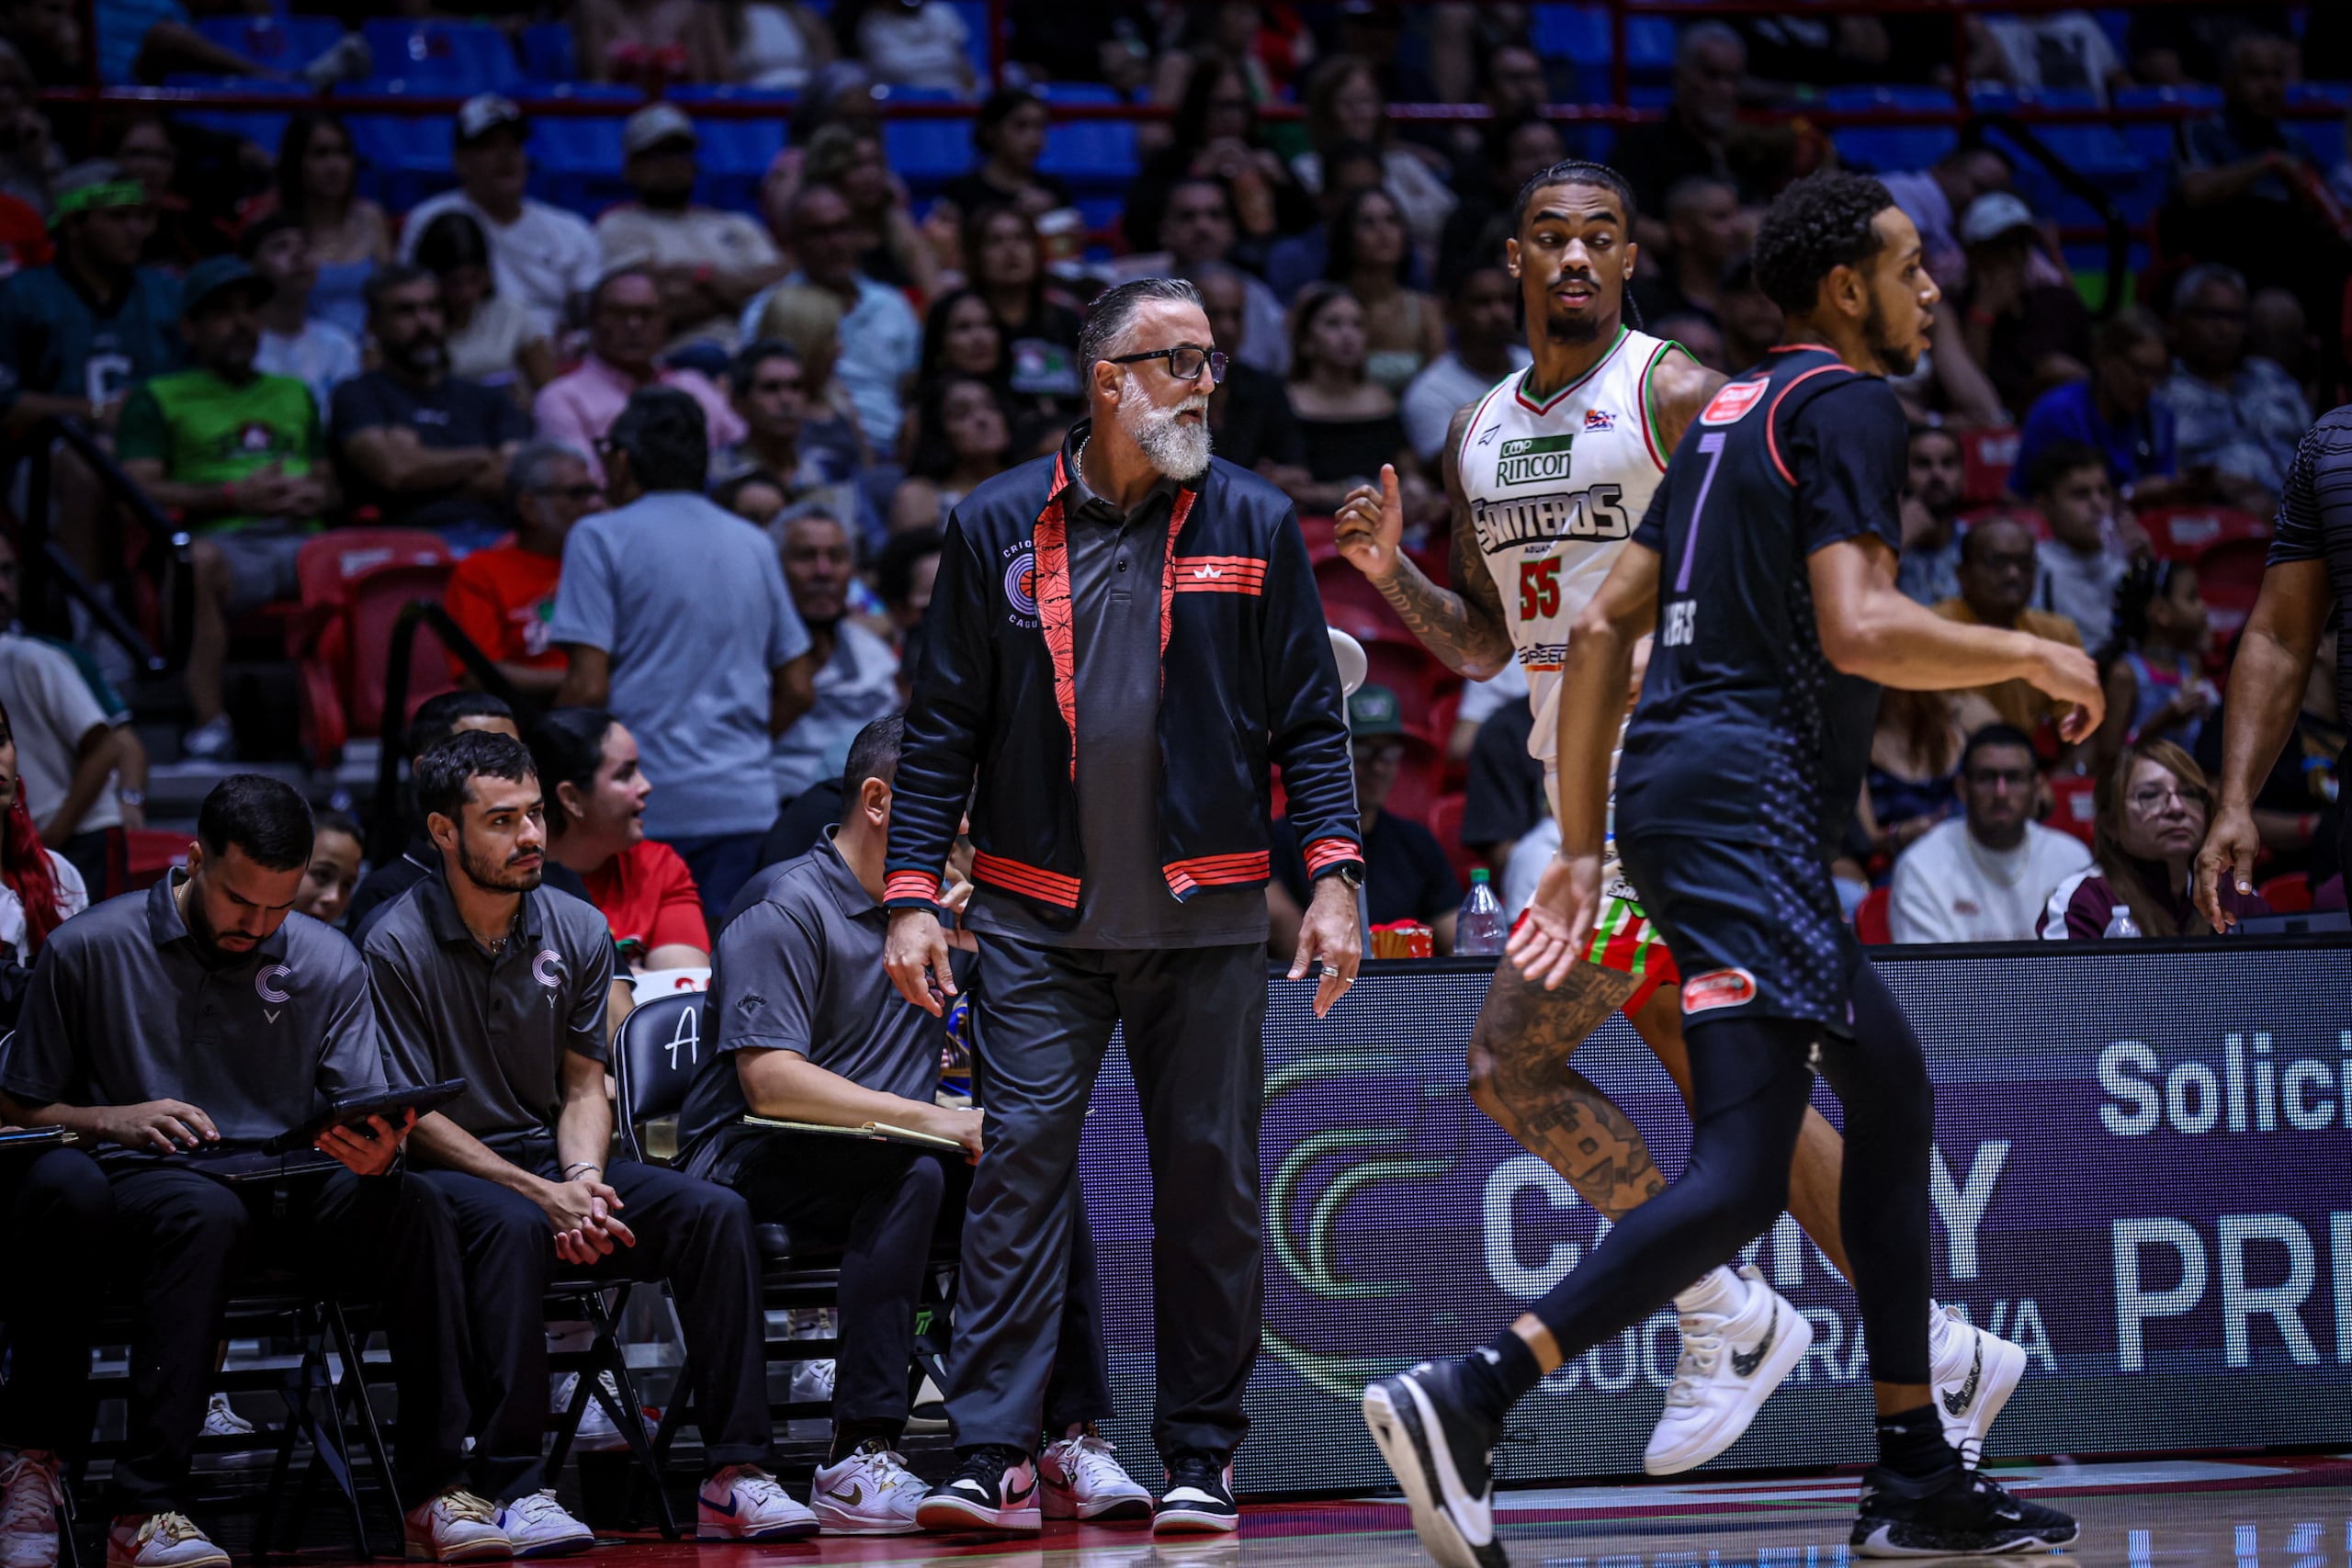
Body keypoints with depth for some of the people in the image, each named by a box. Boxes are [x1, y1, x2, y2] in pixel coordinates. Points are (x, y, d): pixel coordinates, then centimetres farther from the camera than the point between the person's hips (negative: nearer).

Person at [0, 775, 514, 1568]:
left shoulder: (328, 963, 10)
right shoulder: (88, 951, 2)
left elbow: (365, 1120, 7)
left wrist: (378, 1153, -18)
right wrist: (113, 1120, -14)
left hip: (292, 1186, 3)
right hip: (147, 1178, -3)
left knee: (415, 1211, -27)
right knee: (206, 1216, -39)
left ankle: (434, 1490, -24)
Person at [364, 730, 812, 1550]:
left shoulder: (577, 930, 6)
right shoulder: (398, 945, -9)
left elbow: (583, 1085, 10)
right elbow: (414, 1121, -10)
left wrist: (583, 1180, -12)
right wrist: (540, 1194, -20)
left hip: (554, 1161, 5)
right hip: (445, 1175, -5)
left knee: (717, 1213, -18)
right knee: (514, 1226, -39)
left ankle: (735, 1473, -20)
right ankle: (513, 1489, -38)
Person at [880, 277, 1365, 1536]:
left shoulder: (1254, 525, 5)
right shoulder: (997, 529, 4)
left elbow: (1308, 719, 6)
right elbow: (942, 726, 6)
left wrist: (1332, 874, -4)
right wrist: (910, 894, -1)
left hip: (1206, 914, 1)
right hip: (1039, 917, -1)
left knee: (1209, 1182, 3)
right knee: (1020, 1161, -9)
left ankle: (1199, 1460, 12)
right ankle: (993, 1458, -9)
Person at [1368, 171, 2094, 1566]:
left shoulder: (1737, 411, 22)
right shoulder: (1847, 404, -5)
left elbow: (1603, 628, 20)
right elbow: (1859, 630, -19)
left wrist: (1580, 852, 20)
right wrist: (2029, 654, -3)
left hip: (1675, 780, 10)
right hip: (1746, 789, -10)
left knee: (1895, 1091, 18)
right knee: (1742, 1176, -16)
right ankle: (1462, 1401, -26)